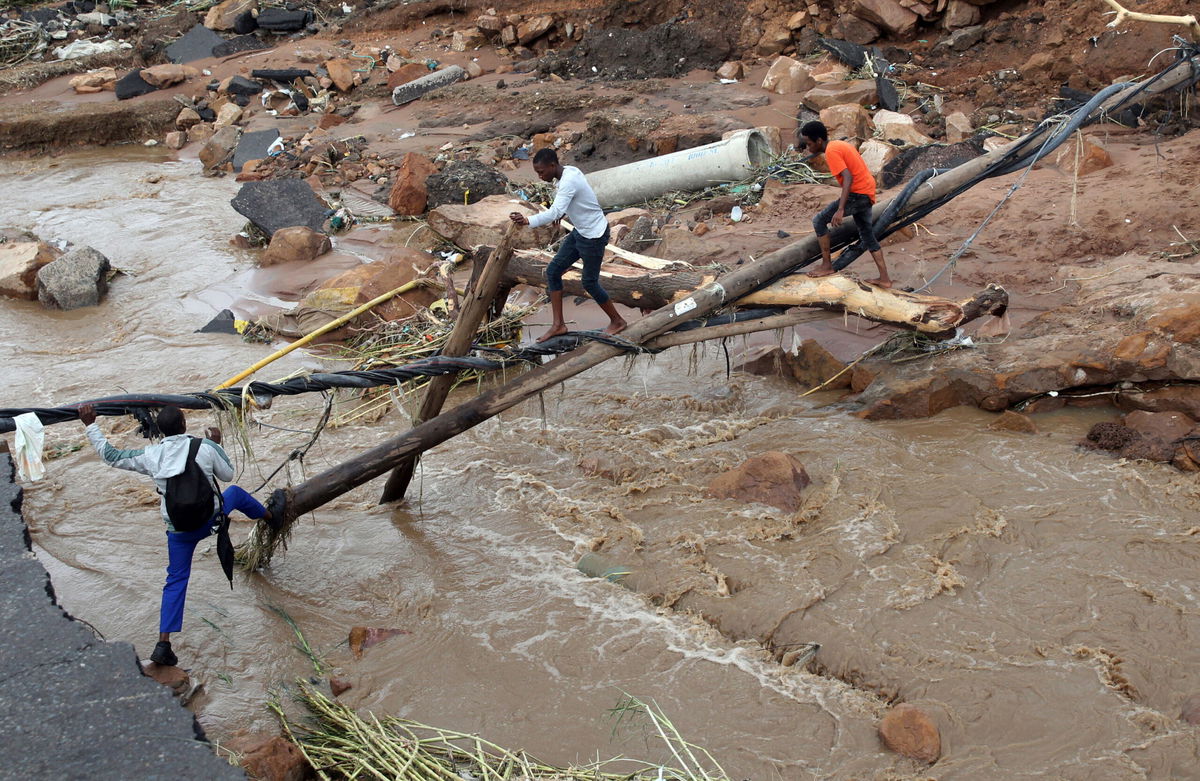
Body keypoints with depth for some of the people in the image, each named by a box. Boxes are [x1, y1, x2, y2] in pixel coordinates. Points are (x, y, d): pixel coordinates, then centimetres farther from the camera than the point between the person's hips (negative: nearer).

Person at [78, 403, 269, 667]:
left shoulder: (150, 455, -9)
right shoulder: (206, 447, -14)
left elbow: (110, 455, 3)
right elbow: (227, 474, 2)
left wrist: (90, 425, 10)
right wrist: (217, 444, 15)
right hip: (210, 518, -1)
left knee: (176, 581, 11)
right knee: (236, 493, 29)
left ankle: (163, 644, 4)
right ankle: (269, 515, 58)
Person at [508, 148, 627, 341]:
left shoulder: (569, 181, -29)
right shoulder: (569, 171, 0)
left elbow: (555, 212, -42)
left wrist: (527, 221, -52)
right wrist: (562, 212, 10)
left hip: (594, 236, -10)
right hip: (579, 232, 10)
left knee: (590, 282, 2)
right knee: (553, 271, 6)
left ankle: (617, 321, 24)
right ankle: (558, 324, 11)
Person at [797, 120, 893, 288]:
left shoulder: (831, 151, -16)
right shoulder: (840, 145, 14)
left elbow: (848, 178, -26)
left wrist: (840, 210, -32)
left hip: (857, 194, -10)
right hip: (867, 193, 10)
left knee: (819, 220, -3)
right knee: (867, 236, 17)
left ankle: (827, 265, 3)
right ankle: (884, 279, 19)